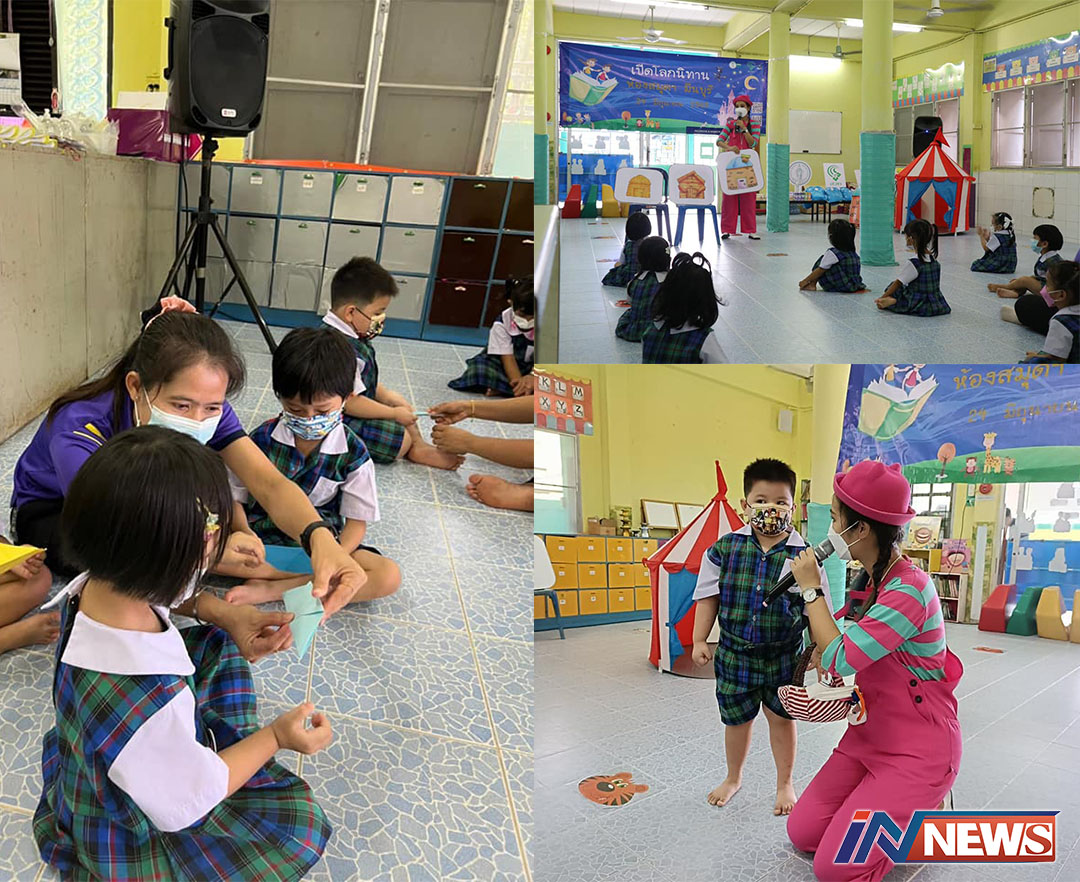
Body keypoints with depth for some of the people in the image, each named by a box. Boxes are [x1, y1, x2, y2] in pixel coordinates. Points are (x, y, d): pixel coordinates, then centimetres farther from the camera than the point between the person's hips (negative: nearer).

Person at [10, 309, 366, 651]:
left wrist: (320, 537, -60)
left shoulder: (207, 411, -26)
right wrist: (220, 614, -60)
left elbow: (269, 483, -37)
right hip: (50, 511, -4)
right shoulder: (79, 433, -41)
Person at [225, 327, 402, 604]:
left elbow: (356, 522, -5)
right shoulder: (263, 438, -5)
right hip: (262, 535, 0)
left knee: (389, 576, -25)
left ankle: (272, 589, -25)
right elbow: (235, 499, -2)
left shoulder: (353, 453, -7)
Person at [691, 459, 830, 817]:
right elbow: (708, 595, -1)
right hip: (734, 653, 1)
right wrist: (700, 640, -3)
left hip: (783, 656, -1)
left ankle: (785, 783, 36)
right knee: (736, 719, 16)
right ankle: (733, 778, 40)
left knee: (782, 718, 14)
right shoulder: (726, 548, -8)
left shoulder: (803, 555, -12)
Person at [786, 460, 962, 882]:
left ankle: (926, 814, 10)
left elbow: (839, 659, -28)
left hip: (917, 749, -8)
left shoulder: (909, 590, -27)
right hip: (869, 736, 9)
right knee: (802, 833, 4)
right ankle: (898, 803, 21)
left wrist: (810, 589, -18)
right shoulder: (875, 578, 4)